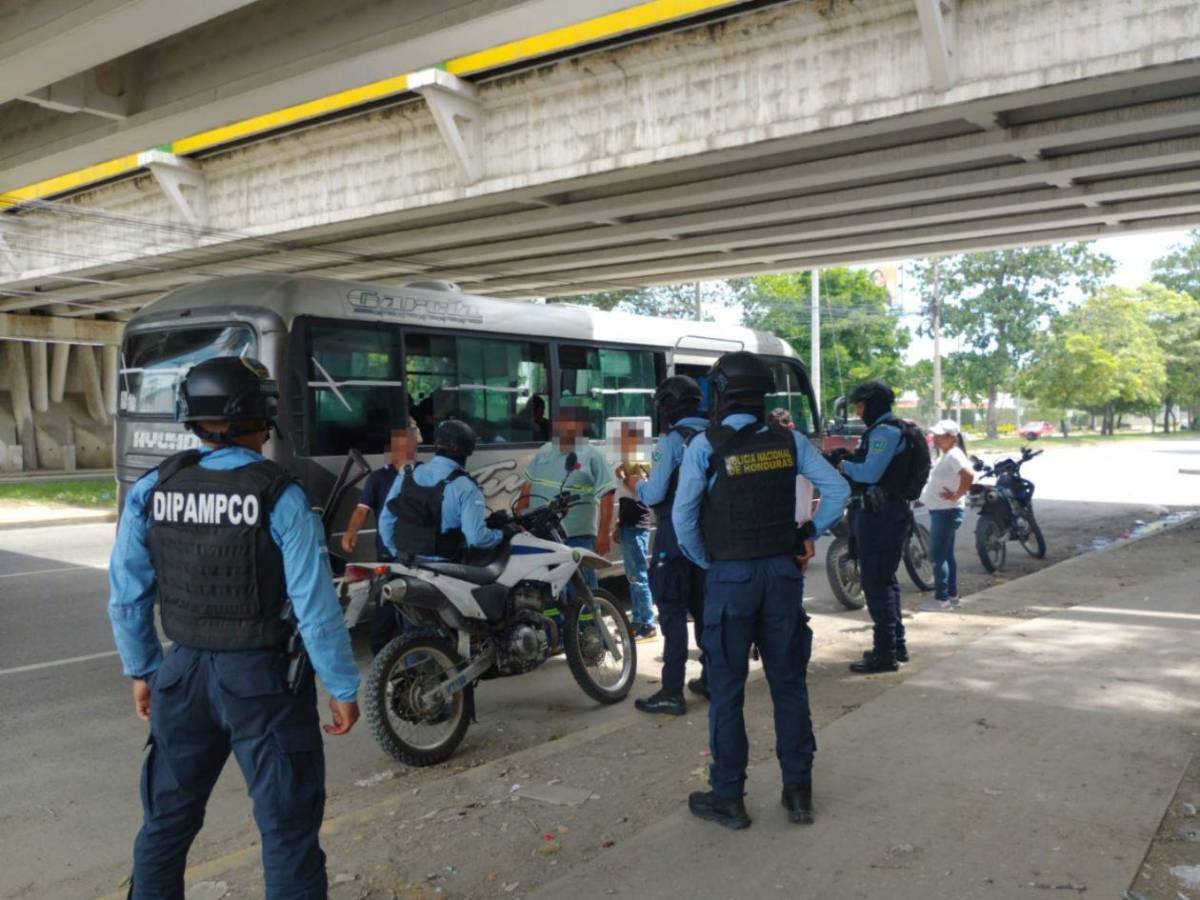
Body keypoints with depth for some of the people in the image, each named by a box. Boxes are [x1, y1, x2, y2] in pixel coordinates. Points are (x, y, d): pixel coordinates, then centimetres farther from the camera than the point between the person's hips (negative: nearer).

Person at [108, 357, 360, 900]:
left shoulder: (151, 490, -3)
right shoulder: (280, 497, -17)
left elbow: (127, 596, 4)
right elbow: (315, 608, -16)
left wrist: (141, 671, 17)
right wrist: (343, 688, -6)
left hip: (182, 675, 5)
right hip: (263, 678, -5)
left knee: (166, 823, 22)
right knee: (289, 830, 7)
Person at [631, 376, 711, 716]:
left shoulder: (672, 440, -13)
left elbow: (654, 495, -16)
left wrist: (638, 485, 7)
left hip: (677, 535, -7)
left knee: (672, 612, -4)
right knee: (705, 608, 17)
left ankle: (672, 692, -3)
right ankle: (711, 680, 25)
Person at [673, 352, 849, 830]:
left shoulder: (705, 445, -10)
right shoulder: (789, 441, 1)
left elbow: (683, 515, -9)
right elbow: (838, 491, 1)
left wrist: (705, 561, 5)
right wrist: (810, 533, 9)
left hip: (730, 576, -3)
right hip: (783, 572, 4)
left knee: (726, 689, 6)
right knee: (789, 683, 13)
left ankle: (728, 797, 14)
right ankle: (798, 790, 21)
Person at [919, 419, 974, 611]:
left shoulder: (953, 455, -17)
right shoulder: (946, 455, 13)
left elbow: (969, 475, -31)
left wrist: (956, 496, -23)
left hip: (947, 512, -10)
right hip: (941, 511, 10)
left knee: (938, 555, -7)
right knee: (946, 555, 16)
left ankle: (941, 598, -2)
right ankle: (952, 595, 24)